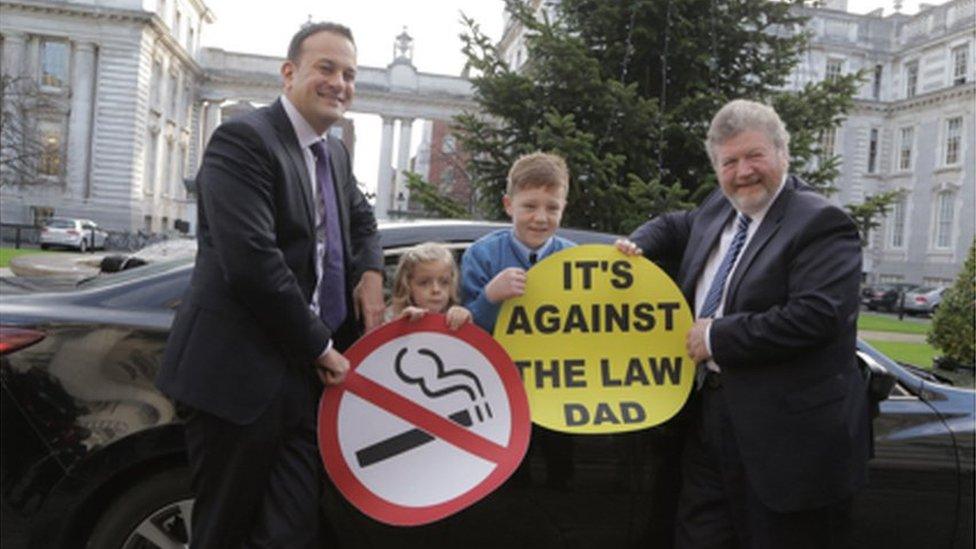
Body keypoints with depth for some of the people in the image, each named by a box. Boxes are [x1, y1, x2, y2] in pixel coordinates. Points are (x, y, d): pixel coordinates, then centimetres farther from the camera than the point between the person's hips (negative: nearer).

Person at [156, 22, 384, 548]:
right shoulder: (243, 139, -11)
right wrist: (319, 345, -12)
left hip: (308, 374, 7)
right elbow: (252, 261, -21)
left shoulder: (335, 153, 15)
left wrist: (371, 272, 8)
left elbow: (361, 219, 32)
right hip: (241, 373, -7)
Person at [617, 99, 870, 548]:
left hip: (789, 434, -7)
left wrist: (717, 337, -17)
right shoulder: (718, 209, 11)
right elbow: (675, 227, 31)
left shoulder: (821, 223, -13)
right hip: (712, 415, 7)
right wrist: (638, 245, 9)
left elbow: (816, 316, -24)